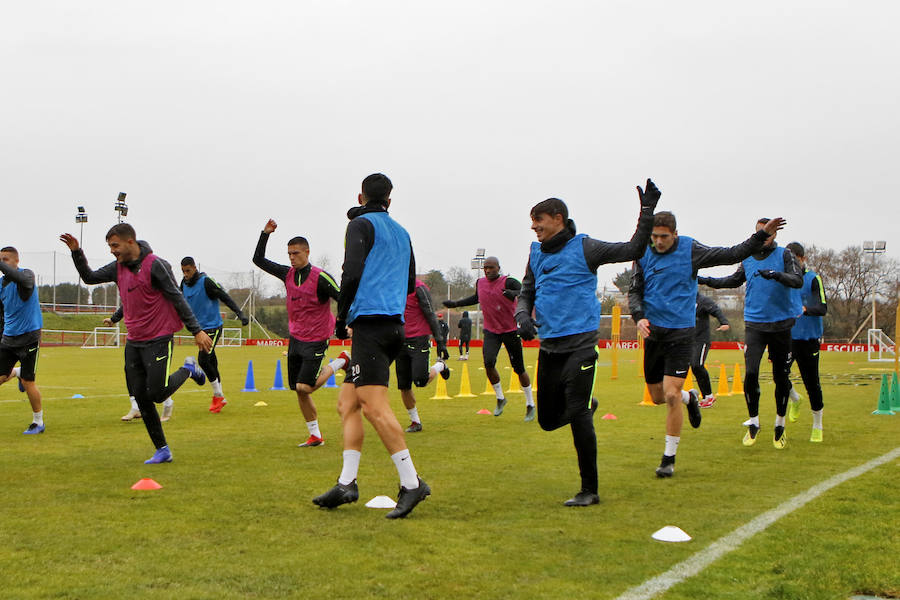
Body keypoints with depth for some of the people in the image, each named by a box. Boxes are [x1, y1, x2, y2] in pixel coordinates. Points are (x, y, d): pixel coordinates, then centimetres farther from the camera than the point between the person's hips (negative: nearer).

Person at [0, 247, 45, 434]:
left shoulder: (27, 274, -10)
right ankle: (17, 372, 33)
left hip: (29, 336, -6)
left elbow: (22, 279, -37)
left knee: (28, 382, -6)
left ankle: (38, 422, 9)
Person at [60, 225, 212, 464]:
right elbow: (90, 278, 18)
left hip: (158, 340, -7)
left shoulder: (155, 265, -13)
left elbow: (177, 298, -13)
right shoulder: (118, 267, 8)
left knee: (156, 393, -11)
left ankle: (188, 369, 17)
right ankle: (162, 450, 13)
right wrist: (76, 252, 4)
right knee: (141, 398, 4)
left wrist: (197, 330, -15)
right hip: (133, 343, 7)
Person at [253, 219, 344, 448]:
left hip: (315, 341, -6)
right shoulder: (288, 274, 5)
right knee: (300, 392, 5)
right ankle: (315, 435, 15)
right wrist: (265, 233, 1)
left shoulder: (320, 278, -14)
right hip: (295, 339, 6)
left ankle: (341, 362, 7)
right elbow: (259, 260, 10)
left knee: (304, 387, -13)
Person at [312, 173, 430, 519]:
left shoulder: (361, 224, -1)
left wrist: (342, 316, -3)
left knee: (374, 406, -15)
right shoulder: (402, 233, 22)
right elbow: (410, 283, 26)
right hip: (395, 325, 9)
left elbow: (352, 272, -13)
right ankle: (346, 484, 6)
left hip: (370, 322, -9)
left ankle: (411, 483, -20)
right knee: (346, 402, 11)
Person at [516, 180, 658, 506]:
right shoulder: (537, 252, 12)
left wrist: (647, 211, -16)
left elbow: (632, 249, -7)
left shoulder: (583, 248, -5)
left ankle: (590, 490, -2)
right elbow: (526, 292, 21)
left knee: (577, 416, -13)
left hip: (580, 343, -6)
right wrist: (522, 314, -1)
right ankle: (586, 405, 43)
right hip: (549, 345, 6)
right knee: (548, 419, 10)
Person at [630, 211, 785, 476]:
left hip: (681, 333, -3)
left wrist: (761, 236, -8)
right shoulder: (644, 255, 3)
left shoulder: (690, 250, -3)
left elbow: (731, 255, 1)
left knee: (671, 395, -12)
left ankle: (669, 459, 1)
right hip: (653, 333, 4)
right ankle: (690, 397, 44)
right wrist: (639, 316, -12)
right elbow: (634, 291, 7)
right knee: (657, 396, 9)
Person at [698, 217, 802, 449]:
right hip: (754, 323, 2)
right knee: (750, 373, -11)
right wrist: (708, 281, 21)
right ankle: (753, 423, 4)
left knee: (780, 376, 5)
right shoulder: (748, 258, 10)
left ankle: (780, 425, 21)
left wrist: (777, 275, -32)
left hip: (780, 325, -2)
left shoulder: (784, 255, -1)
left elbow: (798, 281, -16)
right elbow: (735, 280, 28)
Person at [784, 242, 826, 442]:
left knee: (811, 382, 1)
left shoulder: (813, 279, -3)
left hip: (809, 338, -3)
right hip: (787, 336, 3)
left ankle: (817, 426, 18)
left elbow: (823, 308, -12)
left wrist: (805, 309, -31)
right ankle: (794, 400, 18)